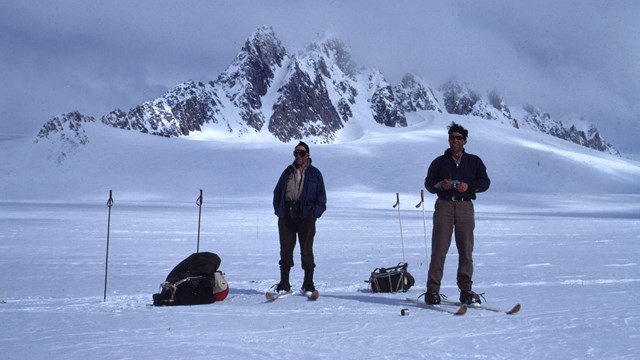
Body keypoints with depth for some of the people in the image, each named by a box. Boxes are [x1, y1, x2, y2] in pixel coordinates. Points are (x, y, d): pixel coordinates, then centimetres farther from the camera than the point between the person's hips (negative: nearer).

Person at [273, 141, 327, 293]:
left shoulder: (314, 173, 7)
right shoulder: (288, 171, 14)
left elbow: (321, 197, 6)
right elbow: (277, 192, 18)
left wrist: (315, 212, -6)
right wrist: (278, 210, 7)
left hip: (306, 216, -2)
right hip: (286, 215, 3)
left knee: (306, 249, -2)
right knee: (286, 248, 3)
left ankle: (308, 283, 4)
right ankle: (284, 283, 11)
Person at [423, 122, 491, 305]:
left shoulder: (474, 161, 14)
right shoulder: (439, 162, 14)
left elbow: (485, 182, 7)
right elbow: (428, 183, 10)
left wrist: (469, 186, -11)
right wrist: (440, 185, -11)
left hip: (465, 206, 1)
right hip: (444, 206, -1)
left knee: (466, 250, 1)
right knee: (439, 249, -7)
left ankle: (466, 291, 8)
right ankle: (432, 290, -6)